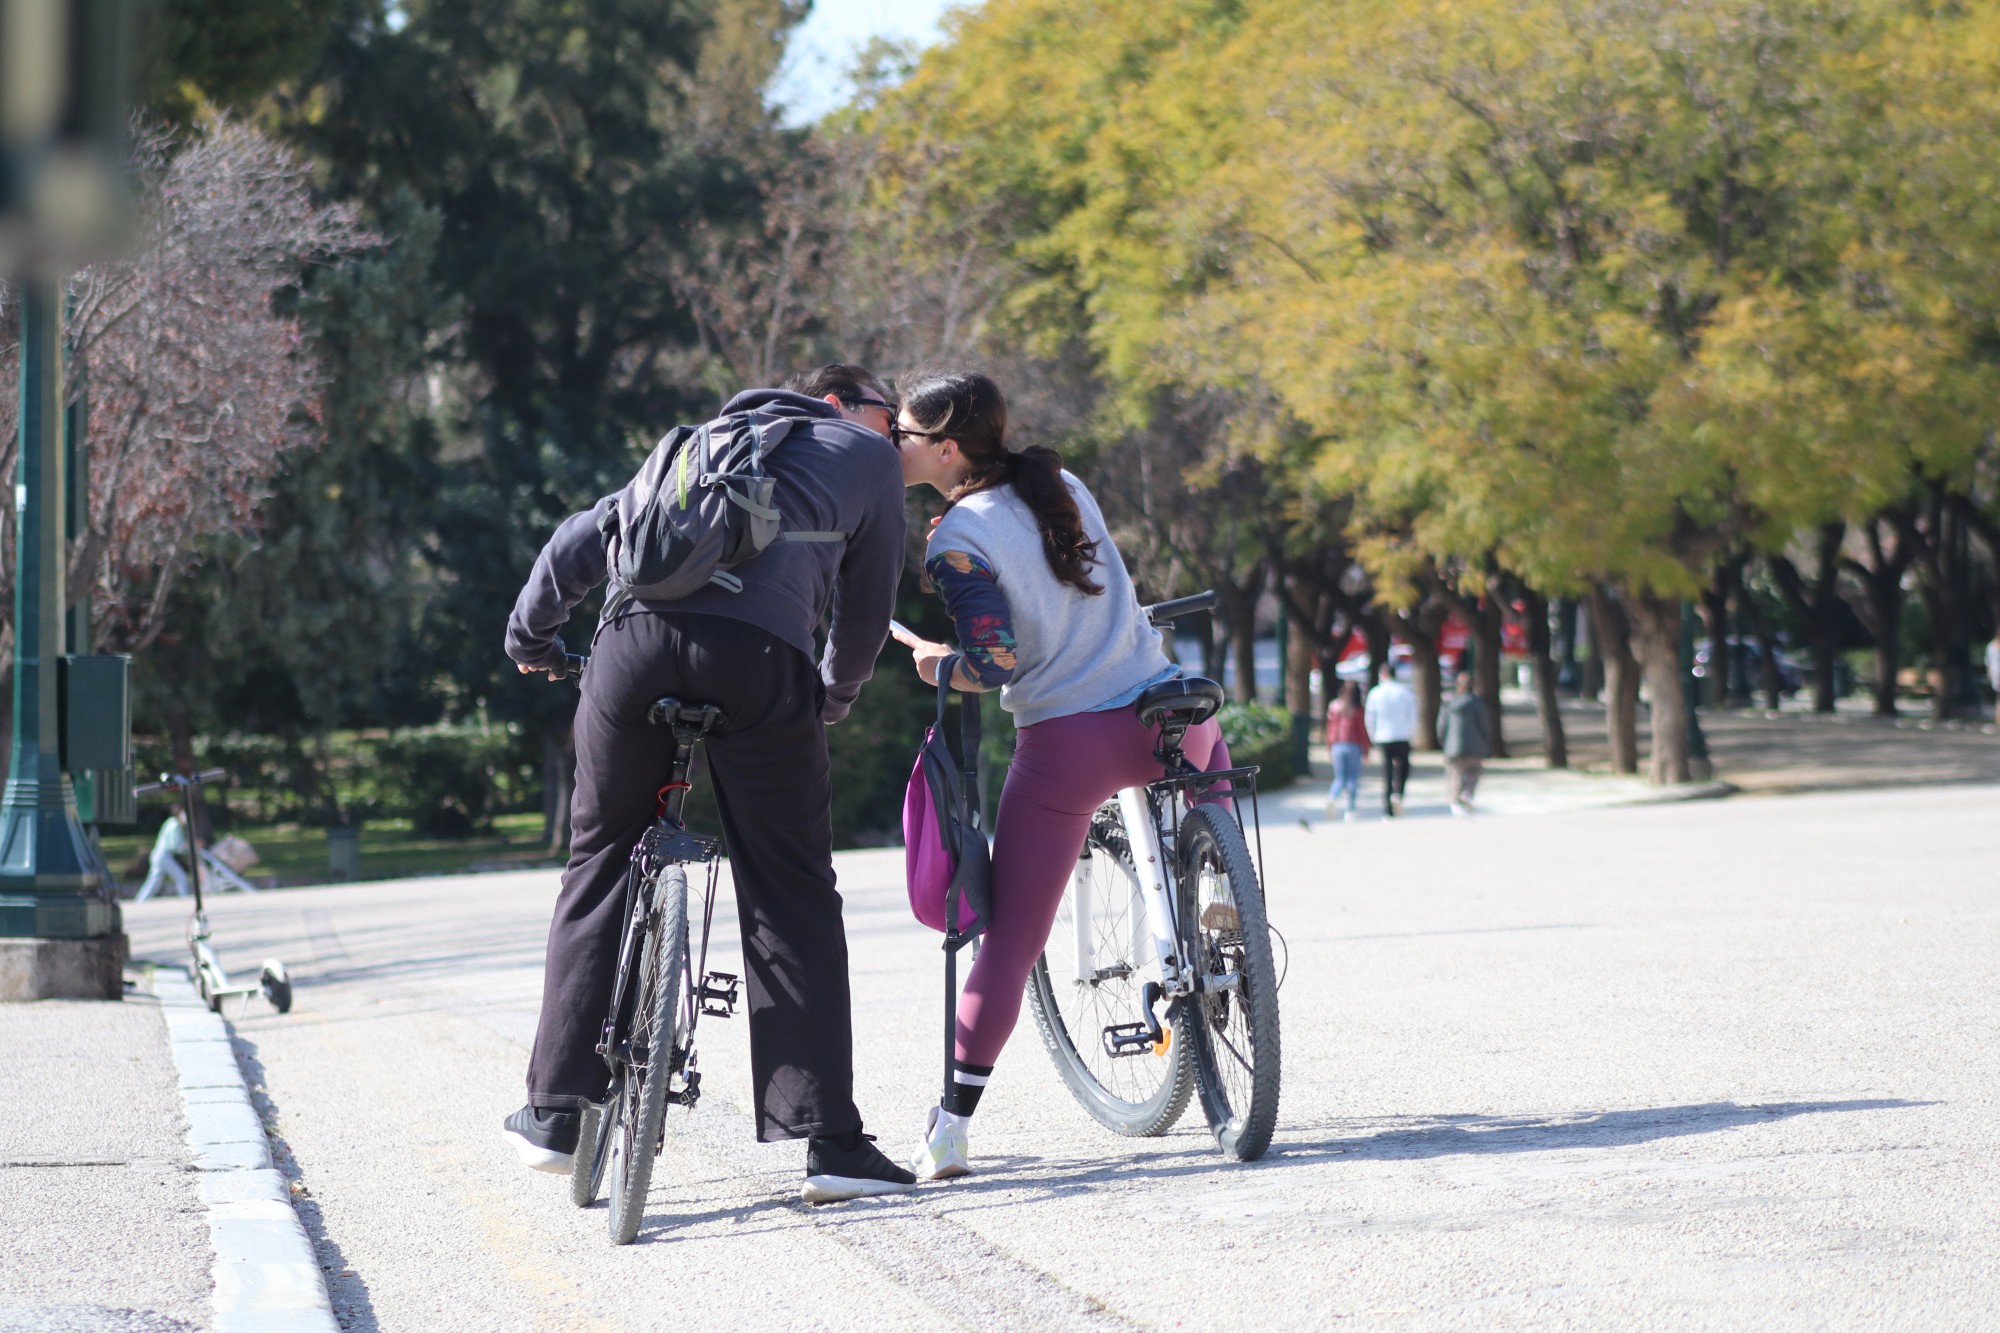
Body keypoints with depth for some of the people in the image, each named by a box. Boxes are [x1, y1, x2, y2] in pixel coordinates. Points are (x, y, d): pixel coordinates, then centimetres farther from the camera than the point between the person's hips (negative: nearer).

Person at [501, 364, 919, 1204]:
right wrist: (834, 698, 43)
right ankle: (828, 1141, 2)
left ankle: (556, 1113, 19)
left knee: (600, 867, 18)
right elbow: (866, 613, 24)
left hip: (636, 638, 3)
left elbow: (576, 544, 32)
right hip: (758, 658, -3)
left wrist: (531, 639, 47)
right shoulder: (868, 458, 25)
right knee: (791, 897, 6)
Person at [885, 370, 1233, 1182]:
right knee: (1206, 739, 43)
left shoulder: (957, 541, -9)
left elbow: (993, 666, -17)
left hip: (1063, 747, -5)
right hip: (1162, 721, 5)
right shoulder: (1062, 485, 11)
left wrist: (933, 661, 1)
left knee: (1010, 942, 1)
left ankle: (949, 1132, -2)